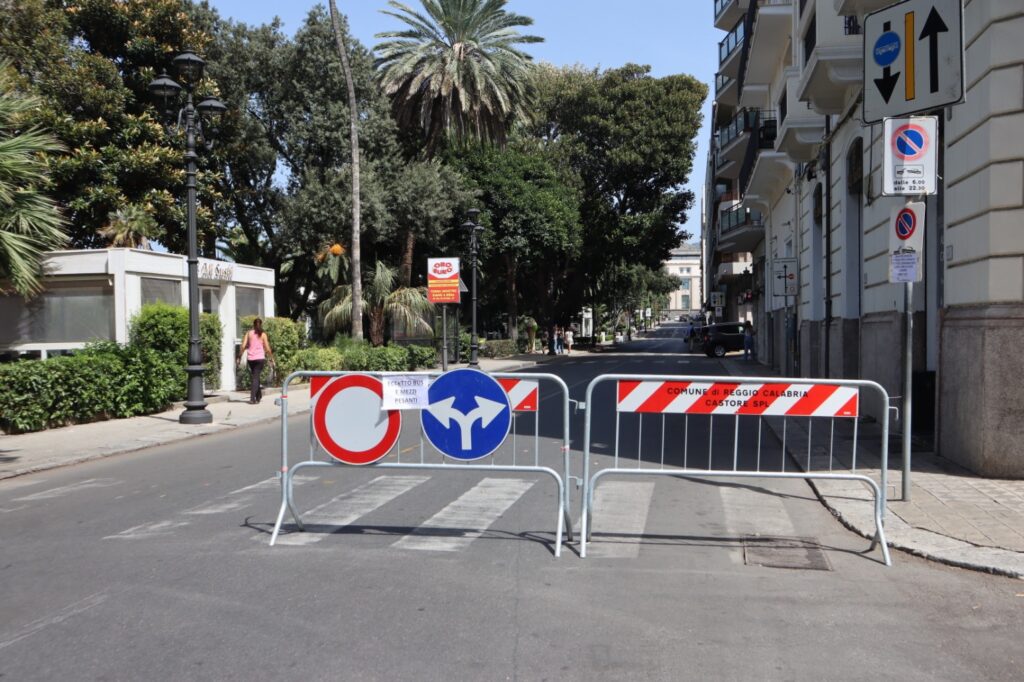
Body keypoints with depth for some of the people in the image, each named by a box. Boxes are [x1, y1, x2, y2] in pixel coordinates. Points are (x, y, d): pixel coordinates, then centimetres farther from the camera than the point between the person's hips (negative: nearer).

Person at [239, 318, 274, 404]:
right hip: (260, 358, -2)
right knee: (256, 377, -2)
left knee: (255, 376, 19)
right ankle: (252, 398, -13)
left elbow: (243, 346, -2)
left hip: (250, 358, 2)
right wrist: (271, 359, 6)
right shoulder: (263, 334, -1)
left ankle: (258, 396, 29)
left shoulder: (249, 333, 4)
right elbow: (267, 348, -3)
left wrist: (240, 357, 6)